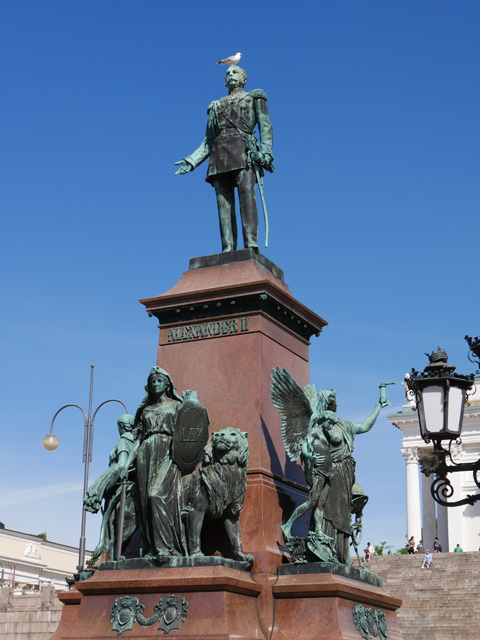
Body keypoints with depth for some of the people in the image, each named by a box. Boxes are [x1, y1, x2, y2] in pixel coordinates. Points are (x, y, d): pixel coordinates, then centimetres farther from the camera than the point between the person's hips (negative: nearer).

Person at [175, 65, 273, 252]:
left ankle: (251, 244, -36)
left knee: (246, 193, -24)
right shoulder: (216, 106, 31)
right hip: (219, 154, 4)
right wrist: (191, 161, 10)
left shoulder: (254, 97, 20)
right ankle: (228, 248, -20)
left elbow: (265, 126, 6)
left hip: (243, 149, -4)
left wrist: (266, 152, -11)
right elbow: (208, 141, 25)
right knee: (223, 202, -11)